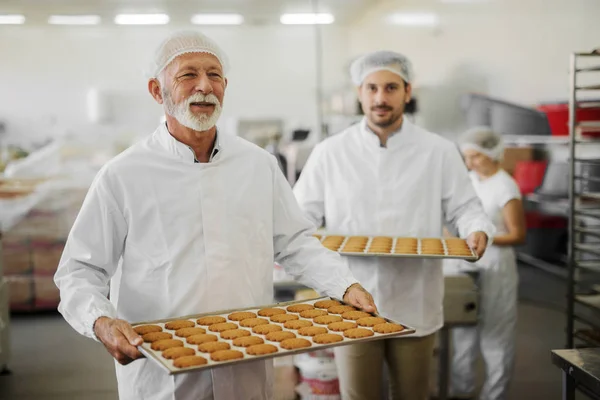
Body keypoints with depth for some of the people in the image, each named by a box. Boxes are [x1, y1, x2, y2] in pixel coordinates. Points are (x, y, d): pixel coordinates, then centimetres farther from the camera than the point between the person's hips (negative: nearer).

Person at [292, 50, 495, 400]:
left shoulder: (440, 152, 2)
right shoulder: (330, 153, 1)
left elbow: (465, 207, 4)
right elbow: (302, 214, 4)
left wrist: (478, 232, -17)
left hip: (415, 307, 1)